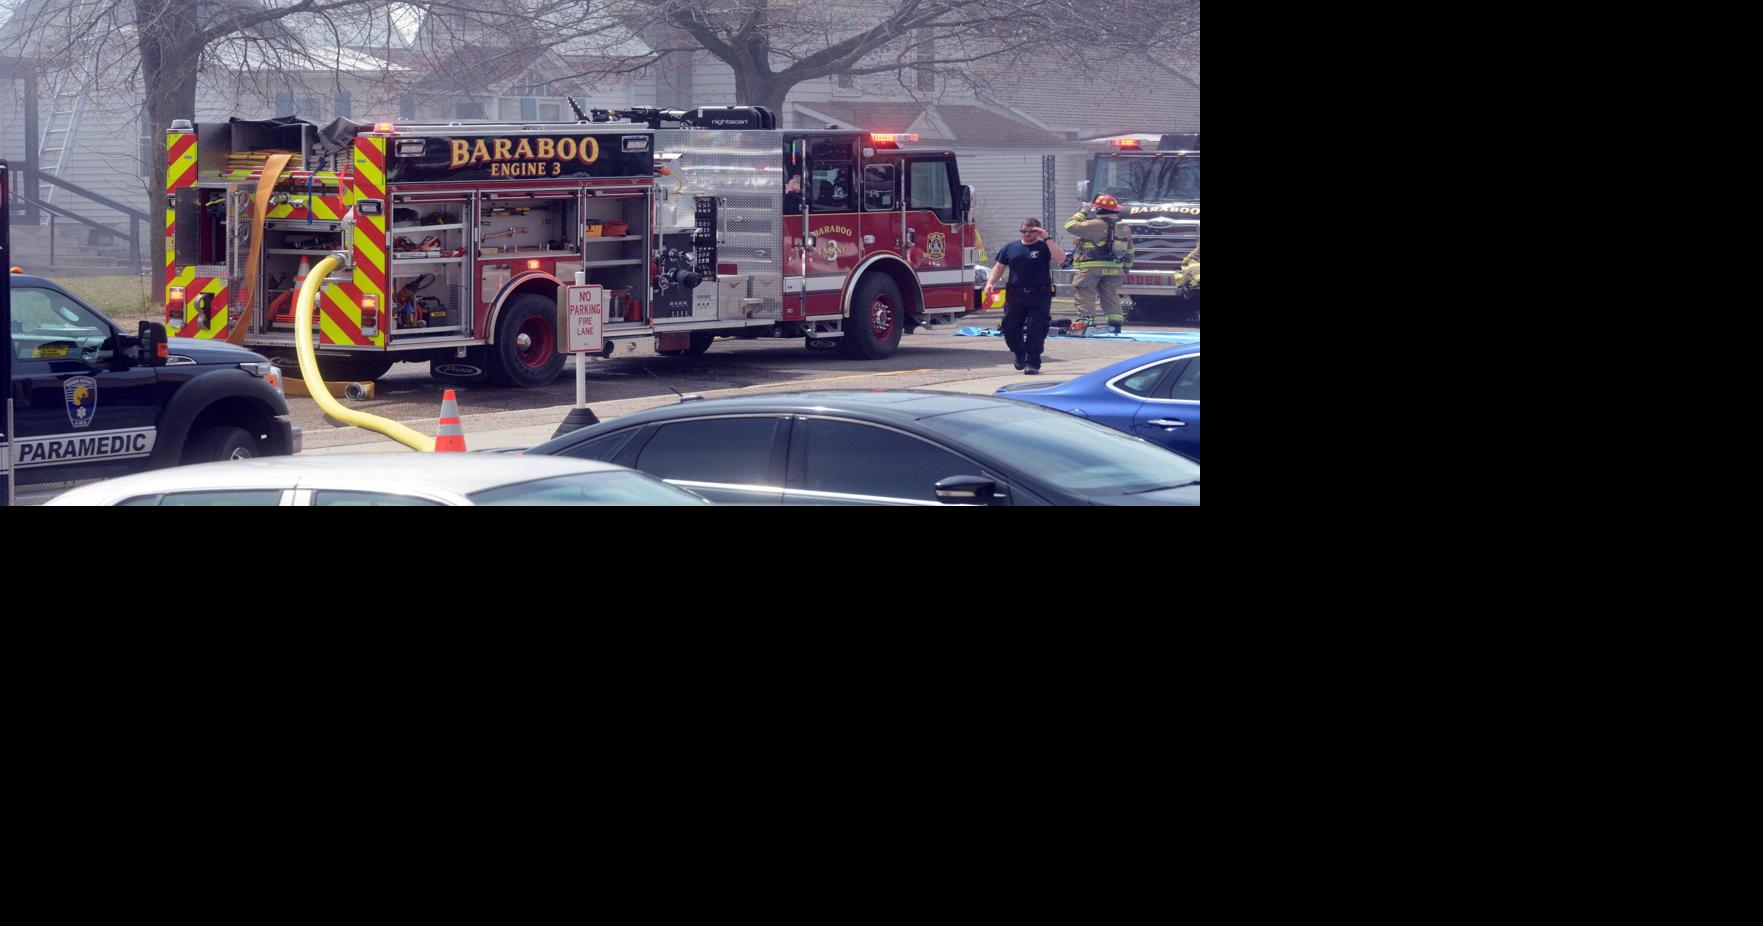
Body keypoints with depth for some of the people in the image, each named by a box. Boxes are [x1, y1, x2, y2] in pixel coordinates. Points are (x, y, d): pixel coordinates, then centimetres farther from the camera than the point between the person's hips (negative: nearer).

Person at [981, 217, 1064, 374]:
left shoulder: (1044, 247, 3)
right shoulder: (1010, 248, 12)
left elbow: (1060, 258, -14)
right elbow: (999, 267, 14)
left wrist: (1047, 239, -16)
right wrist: (990, 283, -2)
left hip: (1039, 295, -3)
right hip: (1015, 295, 3)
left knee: (1036, 329, -8)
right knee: (1010, 328, 6)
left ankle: (1033, 362, -2)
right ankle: (1020, 354, 32)